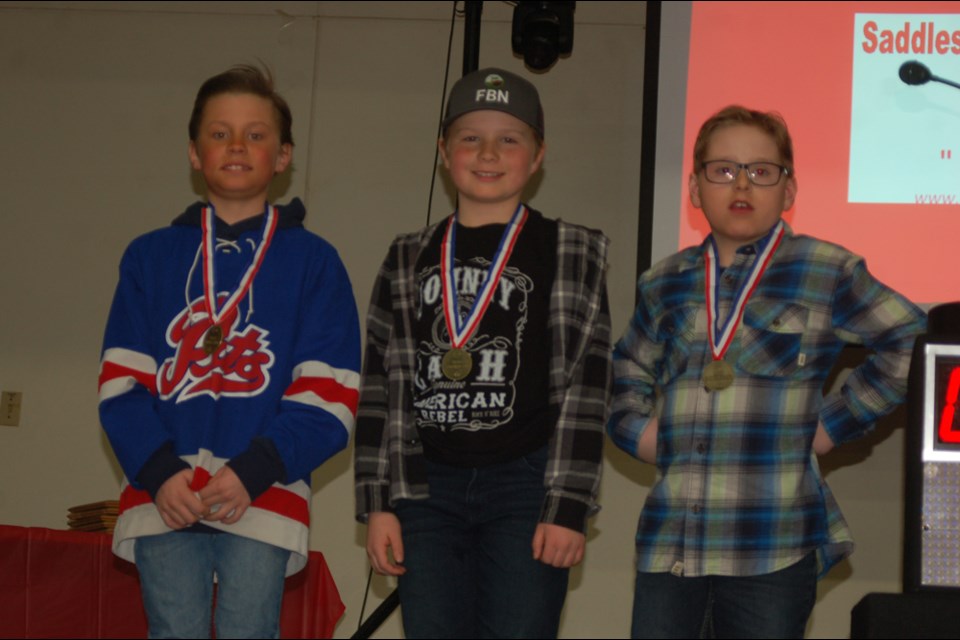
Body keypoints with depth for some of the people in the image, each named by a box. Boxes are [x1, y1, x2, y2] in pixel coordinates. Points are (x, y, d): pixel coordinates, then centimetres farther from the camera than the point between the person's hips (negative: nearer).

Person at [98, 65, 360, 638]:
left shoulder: (313, 261, 9)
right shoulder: (150, 257, 15)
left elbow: (330, 397, 1)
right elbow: (122, 380, 7)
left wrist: (253, 472, -13)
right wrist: (159, 472, -10)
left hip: (264, 501, -1)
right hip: (163, 499, 2)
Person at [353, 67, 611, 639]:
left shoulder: (569, 254, 4)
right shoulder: (409, 260, 13)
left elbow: (586, 387, -2)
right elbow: (381, 387, 11)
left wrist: (569, 506, -9)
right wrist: (378, 503, 4)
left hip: (526, 485, -3)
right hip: (427, 488, 3)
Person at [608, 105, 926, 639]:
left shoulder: (825, 273, 3)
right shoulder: (665, 284, 15)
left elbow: (913, 340, 3)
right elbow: (625, 377, 28)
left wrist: (834, 422, -1)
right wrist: (638, 430, 9)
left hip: (774, 545, -3)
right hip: (669, 539, 4)